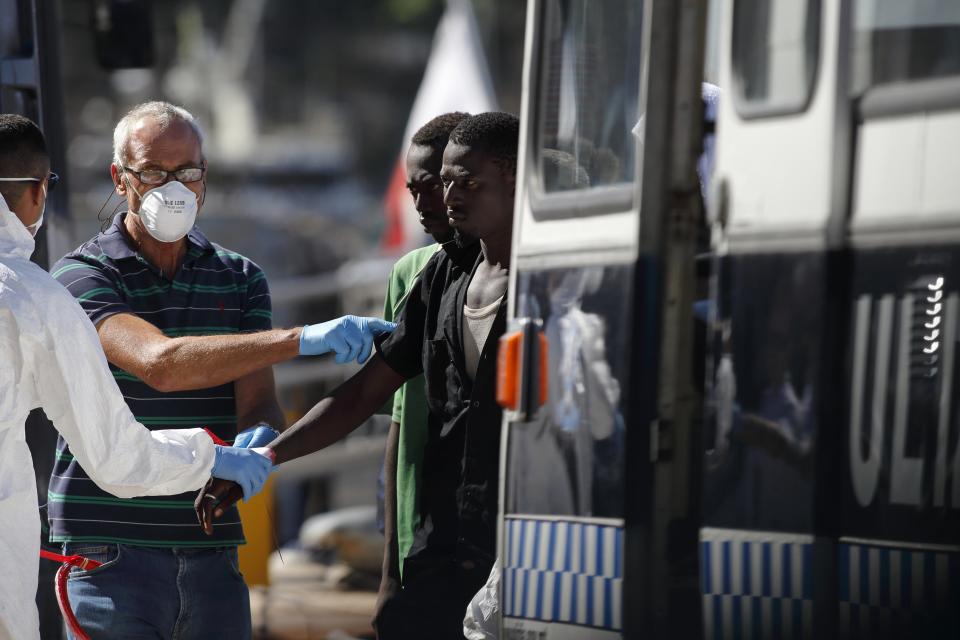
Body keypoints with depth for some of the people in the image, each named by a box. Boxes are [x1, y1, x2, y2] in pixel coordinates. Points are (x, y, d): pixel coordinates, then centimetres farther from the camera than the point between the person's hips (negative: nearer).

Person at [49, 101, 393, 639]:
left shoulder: (241, 279, 12)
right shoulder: (83, 274, -5)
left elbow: (258, 401, 0)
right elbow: (159, 363, -22)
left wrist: (260, 440, -26)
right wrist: (302, 339, -29)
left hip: (212, 550, 4)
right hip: (112, 549, -4)